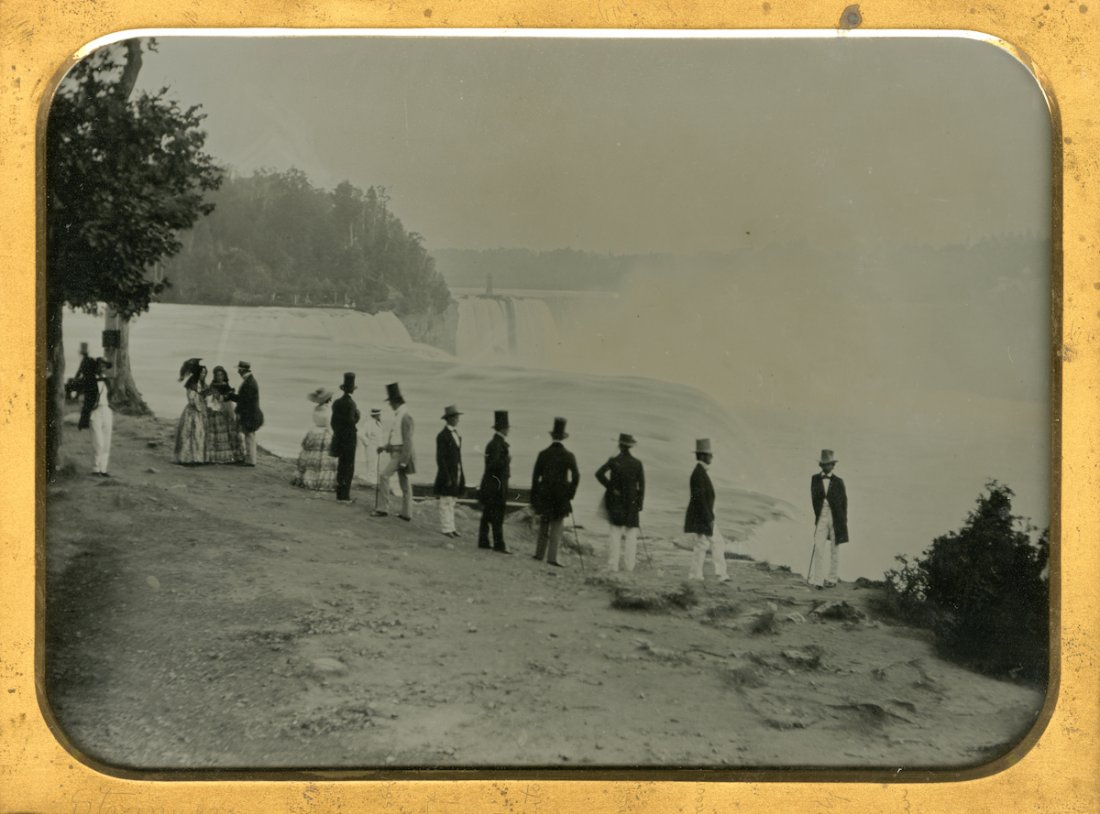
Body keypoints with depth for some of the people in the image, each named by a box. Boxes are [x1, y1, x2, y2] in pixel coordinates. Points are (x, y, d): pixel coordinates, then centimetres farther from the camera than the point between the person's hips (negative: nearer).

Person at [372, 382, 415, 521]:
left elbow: (407, 440, -19)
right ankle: (406, 513, 13)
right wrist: (385, 447, 12)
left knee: (384, 475, -12)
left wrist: (404, 460, -21)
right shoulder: (398, 415, 13)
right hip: (396, 452, 10)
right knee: (403, 481, 10)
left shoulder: (405, 416, -17)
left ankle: (384, 508, -9)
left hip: (401, 453, -10)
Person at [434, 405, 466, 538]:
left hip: (457, 471, 8)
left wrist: (461, 475, 14)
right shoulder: (443, 436, -14)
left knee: (452, 501, 12)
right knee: (446, 501, -1)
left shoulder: (456, 434, 11)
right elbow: (440, 458, -16)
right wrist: (447, 477, -19)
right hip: (447, 472, -8)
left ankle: (451, 527, 18)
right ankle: (446, 528, 4)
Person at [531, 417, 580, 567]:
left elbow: (535, 476, 2)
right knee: (557, 526, 2)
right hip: (561, 496, -2)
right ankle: (552, 557, -3)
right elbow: (576, 476, -11)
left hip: (544, 494, 2)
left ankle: (539, 553, 21)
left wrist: (533, 497, 8)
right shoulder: (568, 456, -5)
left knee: (544, 524, 16)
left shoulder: (543, 454, 1)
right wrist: (571, 493, 0)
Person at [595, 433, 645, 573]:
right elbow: (641, 486, -1)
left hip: (616, 501, 0)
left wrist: (611, 488, -9)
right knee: (631, 532, 5)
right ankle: (629, 565, -1)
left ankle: (613, 565, 1)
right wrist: (639, 505, 3)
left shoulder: (613, 461, -4)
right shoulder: (637, 463, -1)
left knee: (615, 532, 5)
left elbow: (599, 473, -16)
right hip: (632, 502, 0)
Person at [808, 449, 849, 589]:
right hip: (821, 518, 0)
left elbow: (844, 502, 2)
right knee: (818, 548, -11)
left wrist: (842, 522, -2)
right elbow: (814, 497, 7)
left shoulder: (838, 482, 0)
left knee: (834, 550, 7)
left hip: (835, 518, 0)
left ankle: (831, 579, 18)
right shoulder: (815, 479, 3)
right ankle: (817, 581, -13)